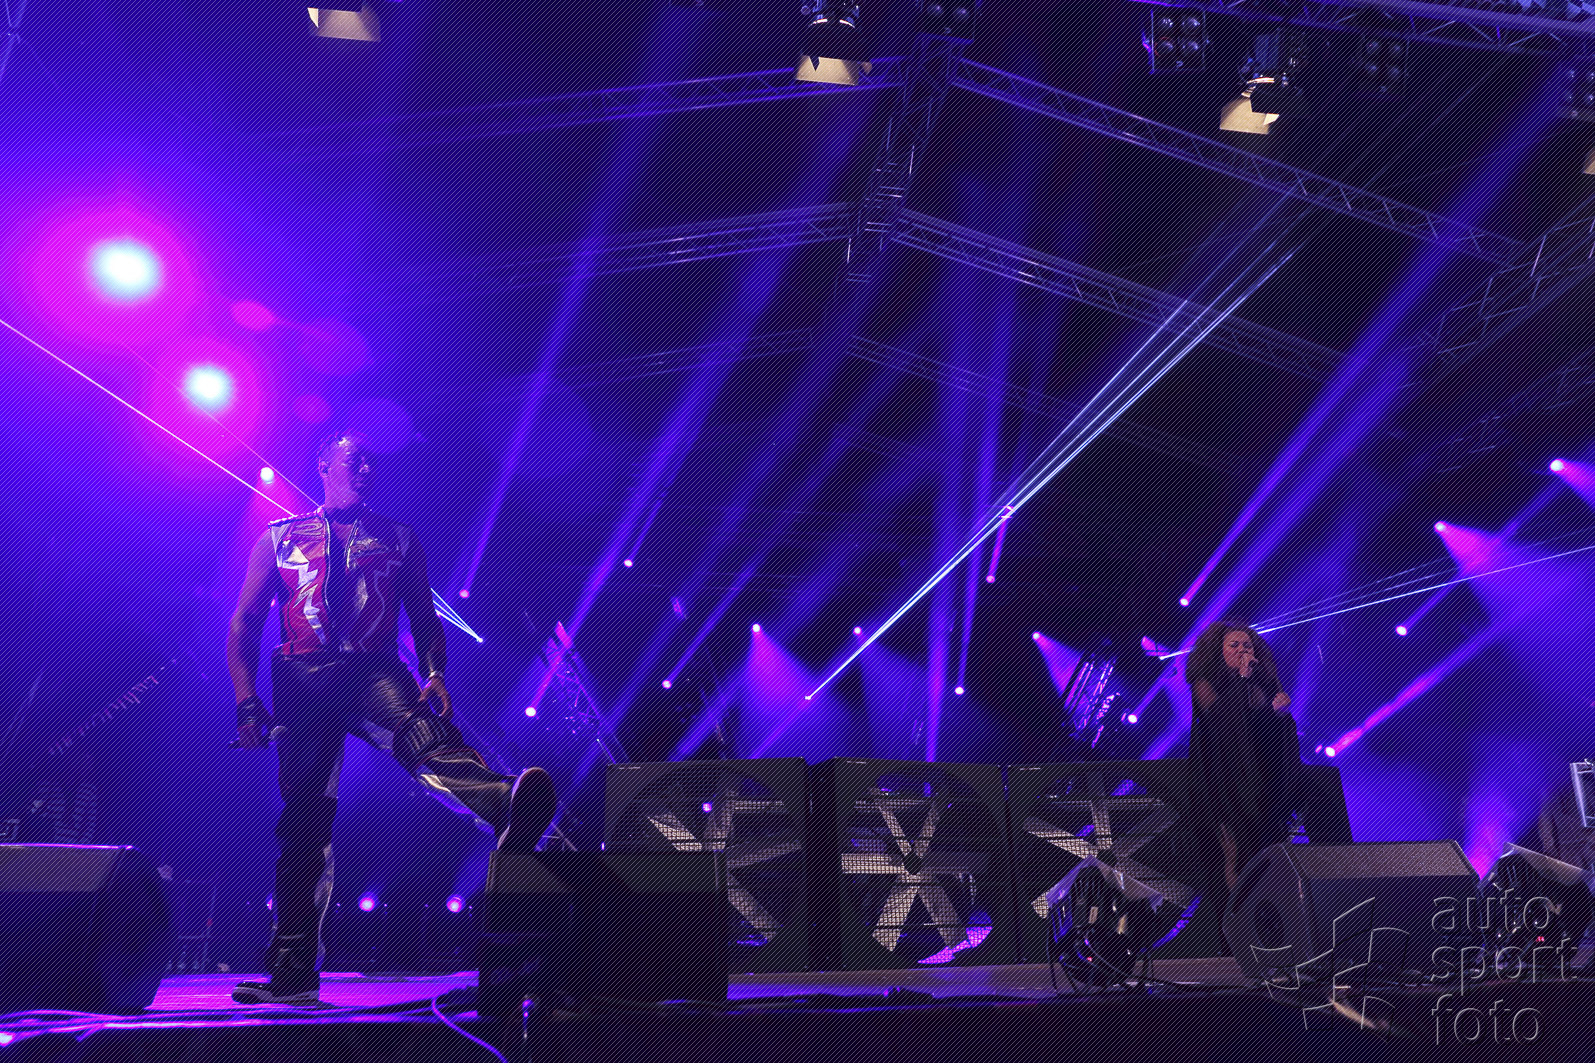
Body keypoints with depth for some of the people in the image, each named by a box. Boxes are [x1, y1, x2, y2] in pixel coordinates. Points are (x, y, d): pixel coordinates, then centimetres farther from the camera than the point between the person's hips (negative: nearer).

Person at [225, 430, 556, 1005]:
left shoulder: (399, 539, 19)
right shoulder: (279, 539, 18)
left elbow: (425, 618, 14)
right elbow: (244, 622, 13)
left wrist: (435, 674, -6)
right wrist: (248, 704, 0)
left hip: (375, 672, -1)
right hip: (302, 681, 1)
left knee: (426, 738, -32)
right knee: (304, 818, 0)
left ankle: (510, 813, -63)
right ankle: (293, 973, 9)